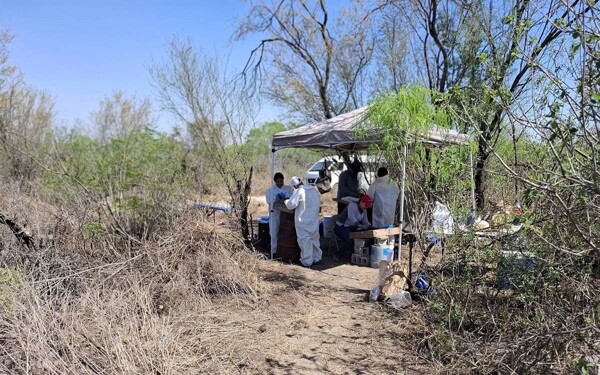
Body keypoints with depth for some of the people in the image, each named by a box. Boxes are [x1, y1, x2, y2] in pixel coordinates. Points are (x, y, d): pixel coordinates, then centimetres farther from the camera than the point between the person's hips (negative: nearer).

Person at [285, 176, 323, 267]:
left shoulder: (299, 191, -16)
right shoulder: (315, 190, 6)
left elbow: (290, 205, -18)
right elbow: (318, 202, 16)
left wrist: (286, 201, 2)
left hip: (303, 221, -7)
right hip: (314, 221, 7)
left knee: (305, 240, 2)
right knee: (314, 239, 19)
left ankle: (307, 261, 8)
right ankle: (317, 257, 30)